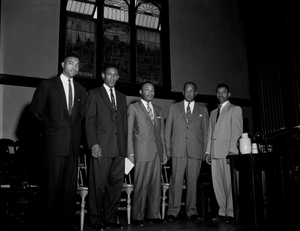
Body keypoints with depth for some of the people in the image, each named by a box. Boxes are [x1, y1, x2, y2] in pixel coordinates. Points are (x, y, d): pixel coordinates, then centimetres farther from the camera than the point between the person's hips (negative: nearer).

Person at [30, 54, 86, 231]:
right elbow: (35, 110, 5)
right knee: (53, 185, -1)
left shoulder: (81, 90, 15)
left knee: (71, 187, 5)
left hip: (73, 143, 4)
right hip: (54, 143, -4)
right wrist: (50, 127, 5)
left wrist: (76, 133, 9)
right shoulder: (47, 85, 3)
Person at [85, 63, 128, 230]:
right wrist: (93, 144, -12)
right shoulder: (94, 94, 5)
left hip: (119, 148, 5)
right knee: (98, 185, 0)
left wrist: (125, 145, 9)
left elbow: (124, 122, 18)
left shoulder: (122, 97, 20)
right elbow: (90, 121, -2)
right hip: (101, 147, -4)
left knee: (116, 185, 5)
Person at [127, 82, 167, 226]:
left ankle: (153, 214, 13)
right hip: (142, 152, -4)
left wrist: (164, 152, 13)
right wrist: (130, 153, -6)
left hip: (157, 152, 5)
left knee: (156, 185, 5)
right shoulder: (133, 108, 5)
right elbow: (129, 131, 0)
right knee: (141, 186, -4)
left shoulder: (158, 110, 19)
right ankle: (138, 217, 5)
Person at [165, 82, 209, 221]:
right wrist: (168, 148, 4)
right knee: (176, 181, -5)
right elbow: (168, 129, 11)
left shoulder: (203, 110, 15)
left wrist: (205, 151, 5)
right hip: (178, 150, 0)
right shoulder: (174, 107, 14)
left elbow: (206, 131, 12)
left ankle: (191, 211, 11)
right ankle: (173, 212, 1)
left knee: (192, 181, 1)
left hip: (196, 151, 1)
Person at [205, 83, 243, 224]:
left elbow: (237, 131, -4)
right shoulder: (213, 113, 24)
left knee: (229, 183, -6)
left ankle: (231, 213, -1)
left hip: (228, 151, -5)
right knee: (217, 183, 2)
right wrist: (208, 151, 10)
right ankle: (223, 211, 8)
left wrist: (232, 151, -14)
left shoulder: (235, 109, 6)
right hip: (215, 153, 6)